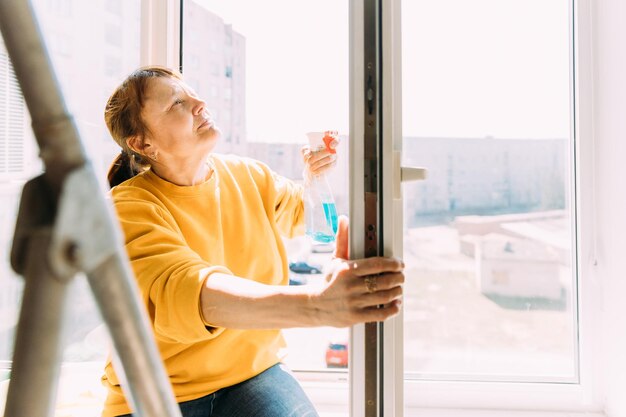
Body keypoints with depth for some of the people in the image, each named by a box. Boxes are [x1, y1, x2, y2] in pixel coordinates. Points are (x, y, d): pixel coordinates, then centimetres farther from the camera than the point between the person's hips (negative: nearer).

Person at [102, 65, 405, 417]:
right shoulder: (128, 209, -16)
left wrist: (316, 177, -1)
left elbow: (303, 213, 21)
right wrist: (319, 304, -48)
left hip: (254, 373, 2)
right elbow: (187, 292, -34)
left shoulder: (249, 176, 1)